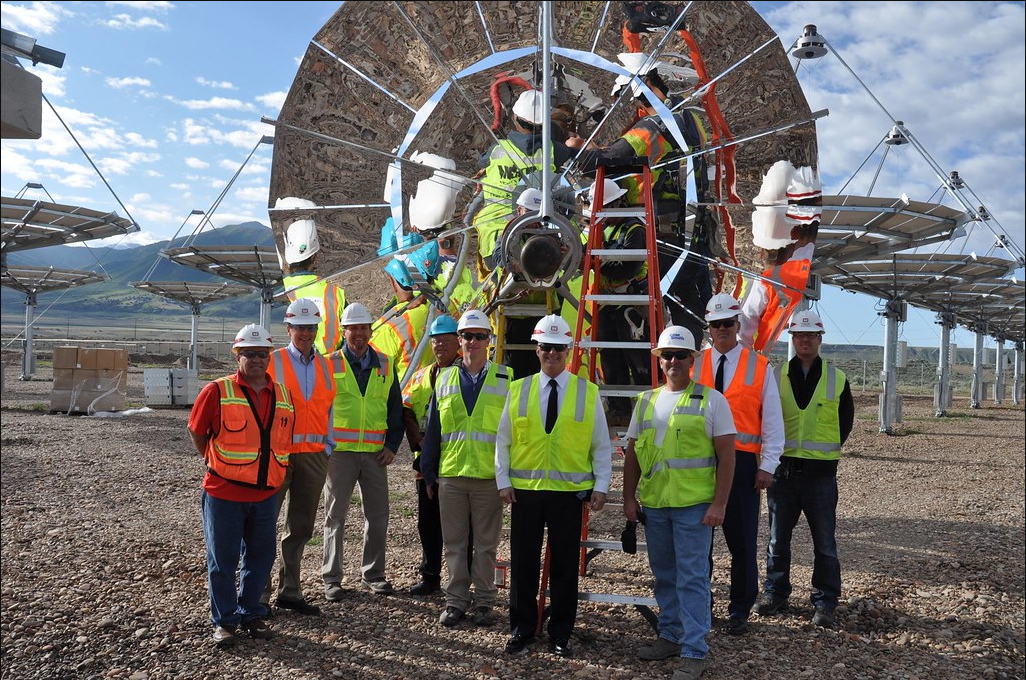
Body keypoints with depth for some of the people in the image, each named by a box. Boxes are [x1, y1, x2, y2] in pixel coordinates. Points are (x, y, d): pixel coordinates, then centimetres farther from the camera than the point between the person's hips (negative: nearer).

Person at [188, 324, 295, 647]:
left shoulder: (282, 394, 5)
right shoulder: (217, 391, -8)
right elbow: (196, 431, 2)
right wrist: (214, 463, 7)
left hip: (265, 494, 4)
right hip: (224, 493, -4)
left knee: (260, 557, 13)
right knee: (222, 560, 6)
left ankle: (251, 614, 29)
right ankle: (224, 621, 21)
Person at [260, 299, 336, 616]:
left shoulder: (325, 366, 12)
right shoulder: (273, 362, -1)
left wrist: (327, 447, 7)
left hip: (314, 455, 4)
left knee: (301, 527, 11)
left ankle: (290, 591, 22)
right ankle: (258, 593, 9)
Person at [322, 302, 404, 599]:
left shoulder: (385, 365, 9)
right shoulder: (330, 364, 1)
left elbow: (395, 408, 13)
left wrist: (392, 445, 4)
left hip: (375, 452, 3)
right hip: (339, 451, -3)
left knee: (378, 517, 8)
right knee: (335, 516, 4)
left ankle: (373, 575, 22)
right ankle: (331, 578, 14)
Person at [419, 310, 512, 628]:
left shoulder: (505, 379, 3)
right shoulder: (444, 379, 10)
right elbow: (433, 429, 12)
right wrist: (428, 472, 10)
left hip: (490, 477, -2)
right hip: (450, 474, 2)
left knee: (486, 544, 8)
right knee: (454, 543, 9)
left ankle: (483, 602, 19)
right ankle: (456, 601, 20)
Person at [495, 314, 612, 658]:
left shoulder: (588, 392, 2)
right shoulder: (518, 390, 5)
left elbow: (601, 446, 5)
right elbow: (503, 441, 8)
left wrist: (601, 486, -1)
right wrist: (503, 481, 1)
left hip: (570, 491, -1)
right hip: (524, 489, 1)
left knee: (565, 565, 8)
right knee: (523, 564, 8)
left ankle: (560, 633, 22)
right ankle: (521, 629, 23)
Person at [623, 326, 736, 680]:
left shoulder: (711, 400, -4)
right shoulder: (646, 401, 11)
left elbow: (726, 455, -6)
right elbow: (632, 454, 15)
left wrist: (719, 504, -11)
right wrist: (629, 498, 9)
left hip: (694, 505, -5)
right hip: (653, 504, 5)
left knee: (692, 577, -2)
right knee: (664, 575, 15)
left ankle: (694, 651, 8)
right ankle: (671, 635, 30)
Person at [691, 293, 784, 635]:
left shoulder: (759, 366, 2)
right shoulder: (695, 365, 7)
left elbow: (772, 421, 1)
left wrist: (767, 466, -5)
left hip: (742, 463, -2)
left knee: (742, 541, 5)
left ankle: (740, 611, 19)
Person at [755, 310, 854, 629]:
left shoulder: (837, 380, 5)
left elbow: (845, 424, 12)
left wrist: (824, 450, 5)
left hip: (821, 474, -1)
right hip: (783, 470, 1)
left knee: (824, 542, 4)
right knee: (778, 539, 10)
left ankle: (825, 602, 15)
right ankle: (775, 594, 23)